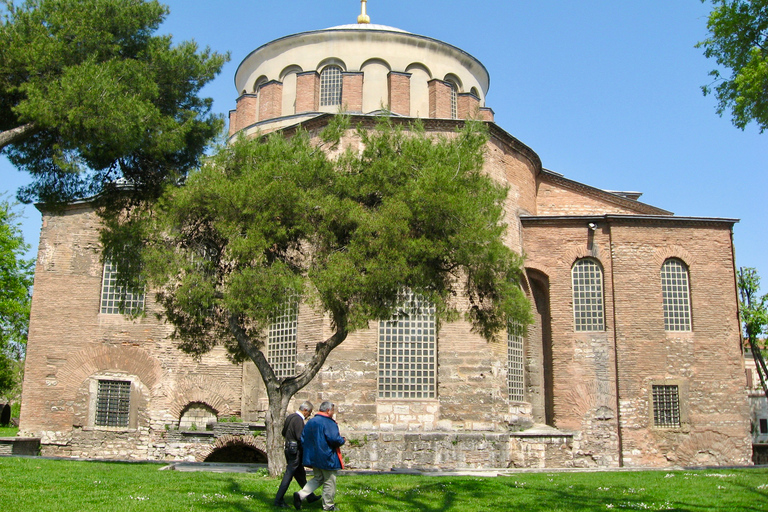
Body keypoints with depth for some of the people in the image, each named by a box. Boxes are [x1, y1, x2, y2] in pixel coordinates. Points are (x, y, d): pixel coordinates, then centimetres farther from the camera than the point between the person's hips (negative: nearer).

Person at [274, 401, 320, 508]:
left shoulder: (290, 417, 11)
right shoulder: (298, 420, -18)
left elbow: (283, 433, 18)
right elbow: (300, 437, -24)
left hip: (289, 448, 10)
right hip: (295, 450, -10)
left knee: (301, 474, 17)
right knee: (288, 475, -3)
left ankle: (309, 496, 28)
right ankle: (279, 500, 2)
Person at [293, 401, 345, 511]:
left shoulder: (310, 422, 8)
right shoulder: (329, 423, -16)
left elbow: (302, 439, 11)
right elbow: (334, 439, -24)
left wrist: (309, 450, 20)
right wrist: (343, 440, -4)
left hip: (313, 457, 7)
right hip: (326, 458, -7)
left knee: (318, 478, 19)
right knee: (329, 481, 8)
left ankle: (300, 495, 3)